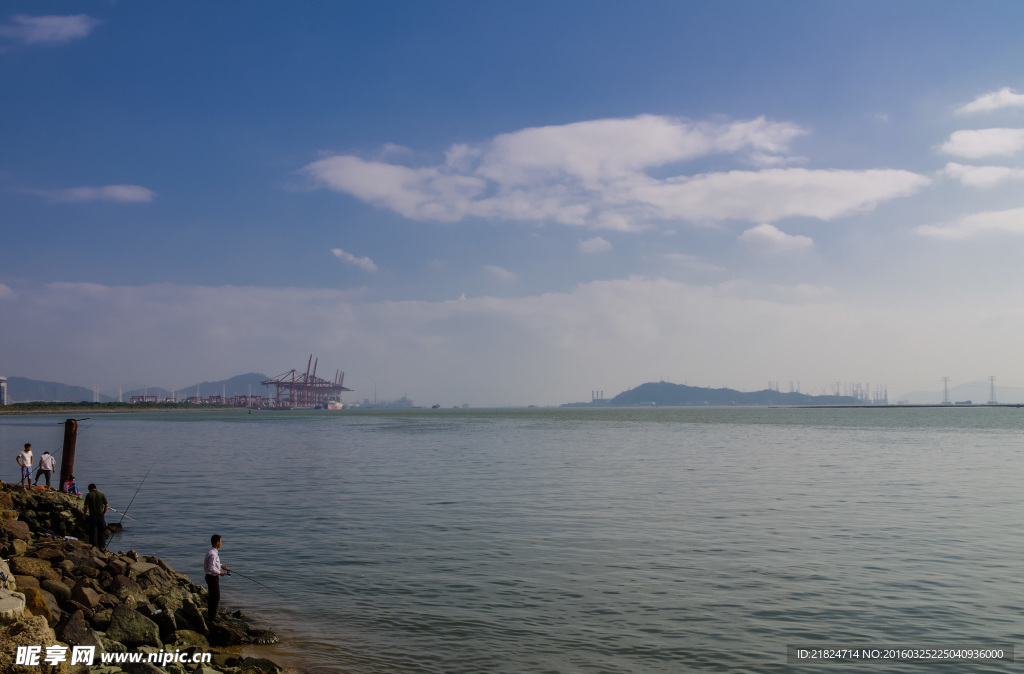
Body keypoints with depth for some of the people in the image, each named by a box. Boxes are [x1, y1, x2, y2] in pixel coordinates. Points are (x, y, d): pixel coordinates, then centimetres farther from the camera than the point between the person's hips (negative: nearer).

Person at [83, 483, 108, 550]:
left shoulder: (89, 495, -4)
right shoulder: (102, 494, 3)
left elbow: (86, 506, -9)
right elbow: (106, 505, 2)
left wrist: (85, 514, 3)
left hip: (92, 516, -2)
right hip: (101, 516, 2)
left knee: (93, 532, 6)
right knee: (102, 532, 11)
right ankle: (102, 546, 12)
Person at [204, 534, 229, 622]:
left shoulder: (210, 551, 7)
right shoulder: (213, 554, -24)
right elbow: (211, 568, -27)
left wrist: (220, 565, 15)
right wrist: (220, 572, -14)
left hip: (210, 576, 10)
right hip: (213, 577, -10)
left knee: (213, 597, 19)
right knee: (216, 598, 0)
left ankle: (210, 615, 28)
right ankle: (212, 617, 7)